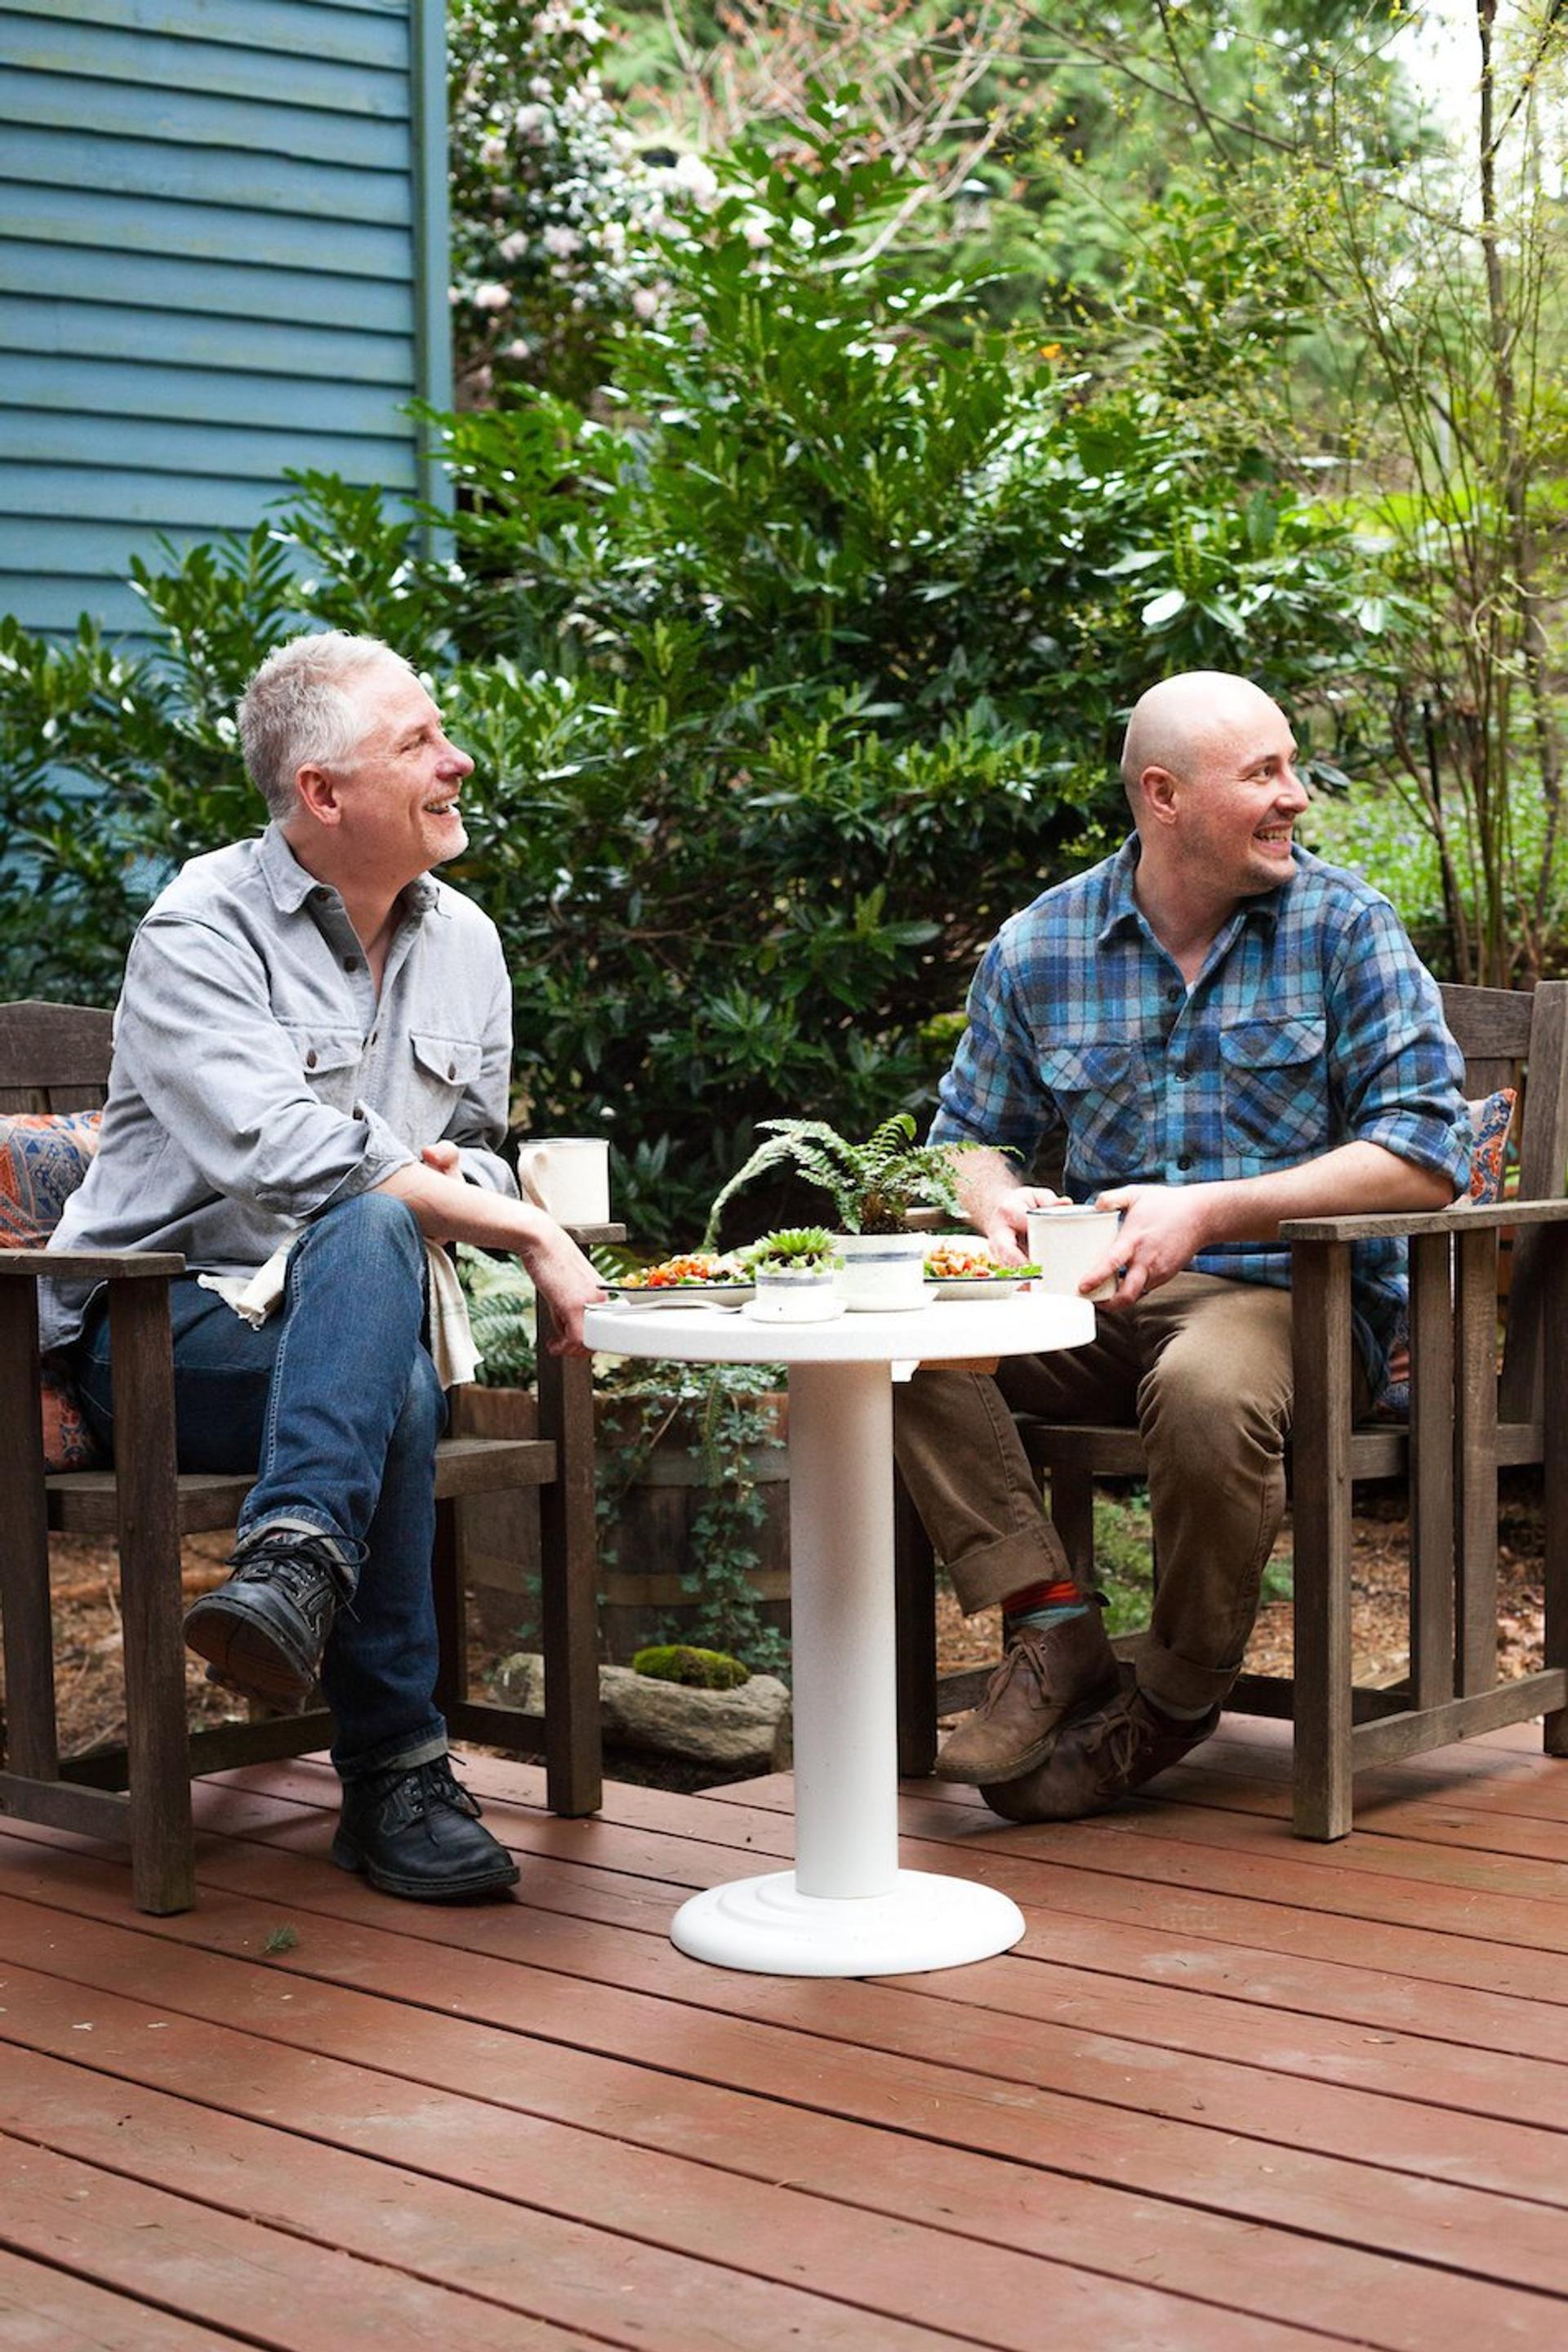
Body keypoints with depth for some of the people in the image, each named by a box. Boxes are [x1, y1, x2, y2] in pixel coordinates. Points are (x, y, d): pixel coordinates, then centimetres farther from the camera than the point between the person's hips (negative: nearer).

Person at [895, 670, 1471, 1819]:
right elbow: (973, 1133, 16)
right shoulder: (1038, 947, 6)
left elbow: (1427, 1152, -12)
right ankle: (1054, 1627, -16)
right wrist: (1000, 1202, -10)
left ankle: (1176, 1695, -10)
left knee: (1207, 1394, -38)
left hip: (1295, 1293, -3)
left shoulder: (1343, 925, -3)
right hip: (1100, 1299, 4)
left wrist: (1213, 1213, -22)